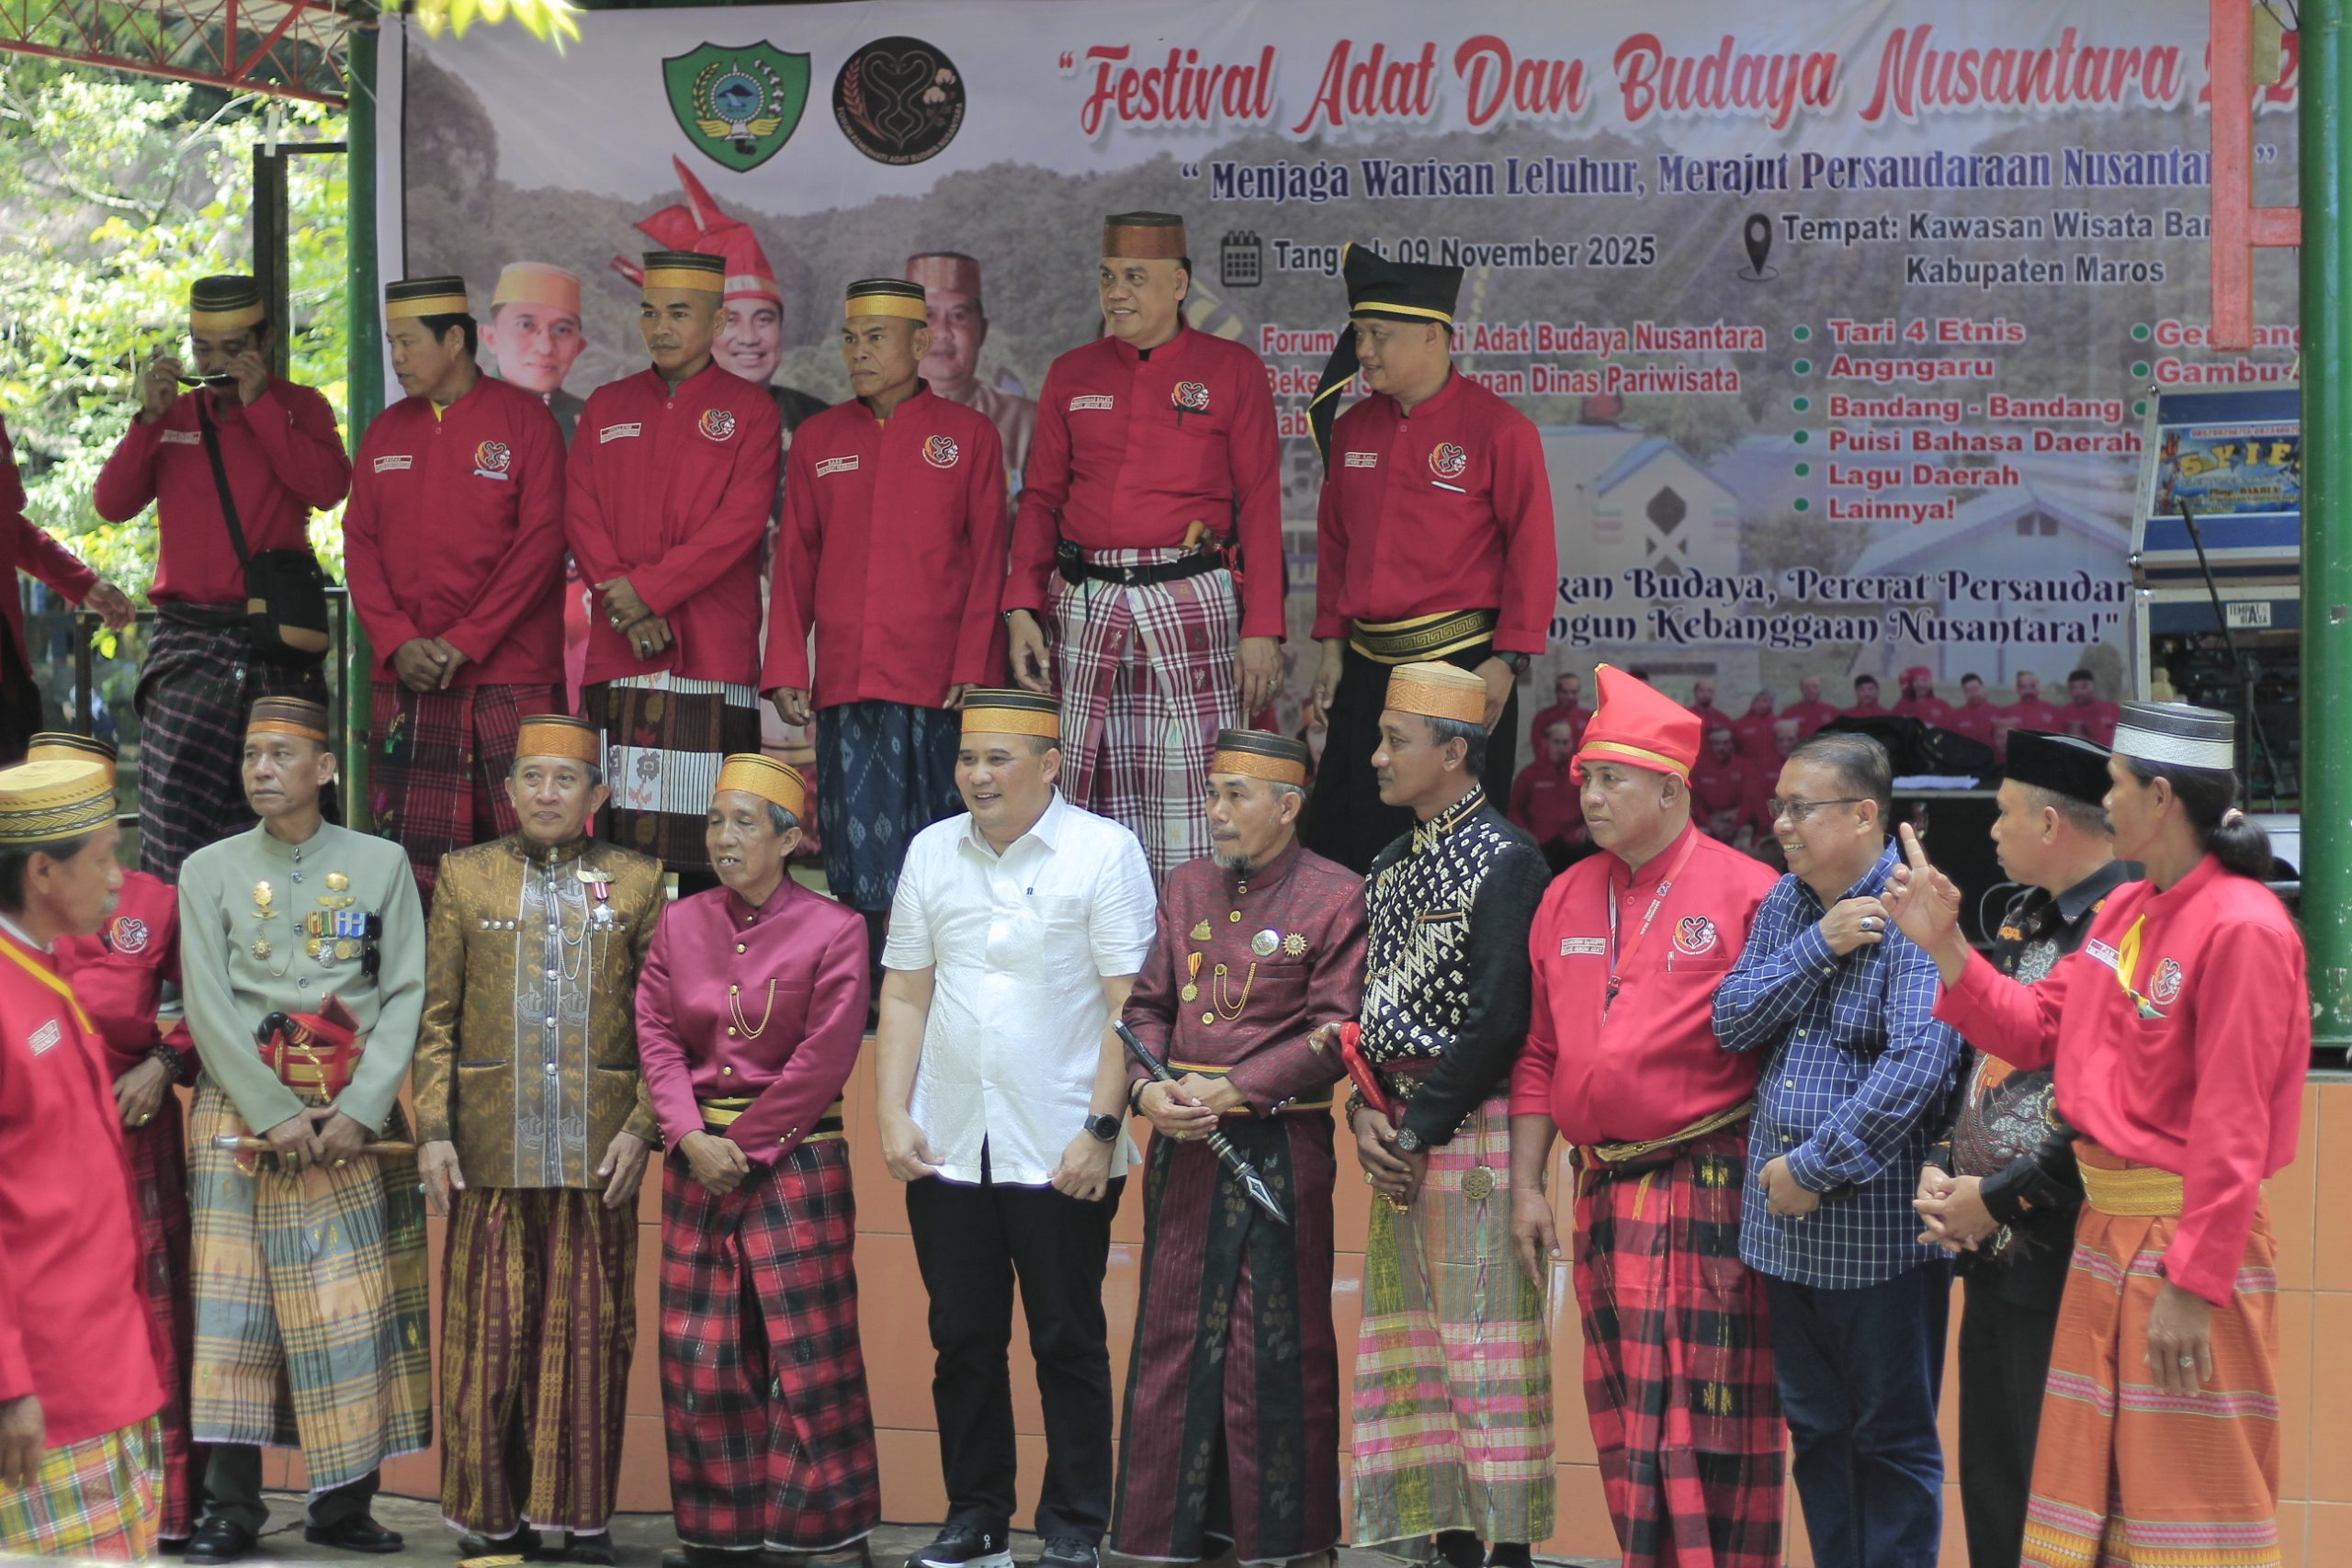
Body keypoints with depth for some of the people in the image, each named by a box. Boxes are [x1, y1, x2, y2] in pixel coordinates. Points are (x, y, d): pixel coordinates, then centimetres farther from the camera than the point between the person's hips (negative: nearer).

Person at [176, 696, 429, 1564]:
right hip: (242, 1118, 0)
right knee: (233, 1305, -4)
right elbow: (208, 1008, 0)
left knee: (357, 1307, -2)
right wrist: (276, 1116, -10)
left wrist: (359, 1110, -10)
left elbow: (406, 995, 2)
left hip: (354, 1124, 0)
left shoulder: (381, 864, 7)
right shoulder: (208, 871, 7)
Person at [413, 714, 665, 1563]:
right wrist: (432, 1129, -1)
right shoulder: (465, 877, 9)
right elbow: (436, 1019, 7)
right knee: (489, 1339, 1)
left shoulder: (637, 883, 8)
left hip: (598, 1153, 0)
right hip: (492, 1151, 0)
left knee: (590, 1337, 2)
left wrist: (642, 1125, -4)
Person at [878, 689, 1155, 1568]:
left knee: (1068, 1342, 3)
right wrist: (892, 1117, 3)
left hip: (1062, 1155, -4)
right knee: (963, 1339, 9)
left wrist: (1100, 1131, -13)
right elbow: (905, 995, 12)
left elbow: (1129, 1004, -7)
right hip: (946, 1149, 4)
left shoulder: (1103, 852, -4)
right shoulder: (931, 852, 10)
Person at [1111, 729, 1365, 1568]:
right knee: (1175, 1333, 9)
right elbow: (1148, 1003, 12)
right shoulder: (1187, 887, 12)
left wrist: (1234, 1089, -16)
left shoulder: (1336, 898, -5)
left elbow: (1334, 1032, -10)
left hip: (1281, 1145, -5)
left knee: (1276, 1343, -1)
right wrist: (1148, 1087, -7)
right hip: (1183, 1146, 5)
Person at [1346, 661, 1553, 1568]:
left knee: (1486, 1348, -7)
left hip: (1473, 1134, -8)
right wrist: (1366, 1114, 1)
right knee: (1410, 1349, 9)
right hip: (1400, 1140, 8)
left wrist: (1419, 1131, -13)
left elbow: (1498, 1023, -16)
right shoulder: (1389, 869, 17)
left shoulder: (1505, 862, -9)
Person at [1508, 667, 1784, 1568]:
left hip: (1711, 1190, -6)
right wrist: (1526, 1188, 11)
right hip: (1603, 1190, 6)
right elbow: (1539, 1056, 16)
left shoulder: (1745, 894, -6)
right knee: (1621, 1417, 10)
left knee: (1711, 1414, -5)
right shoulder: (1567, 901, 12)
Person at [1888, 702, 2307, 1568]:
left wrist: (2193, 1285, -21)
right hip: (2103, 1229, 9)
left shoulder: (2241, 928, -17)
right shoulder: (2124, 911, 9)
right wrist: (1942, 945, 5)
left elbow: (2232, 1126, -20)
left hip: (2185, 1234, -9)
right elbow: (2040, 1030, 13)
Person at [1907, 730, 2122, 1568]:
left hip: (2066, 1266, -9)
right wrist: (1941, 1168, 5)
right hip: (1993, 1257, 9)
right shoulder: (2024, 919, 14)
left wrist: (1997, 1199, -16)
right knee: (1992, 1489, 14)